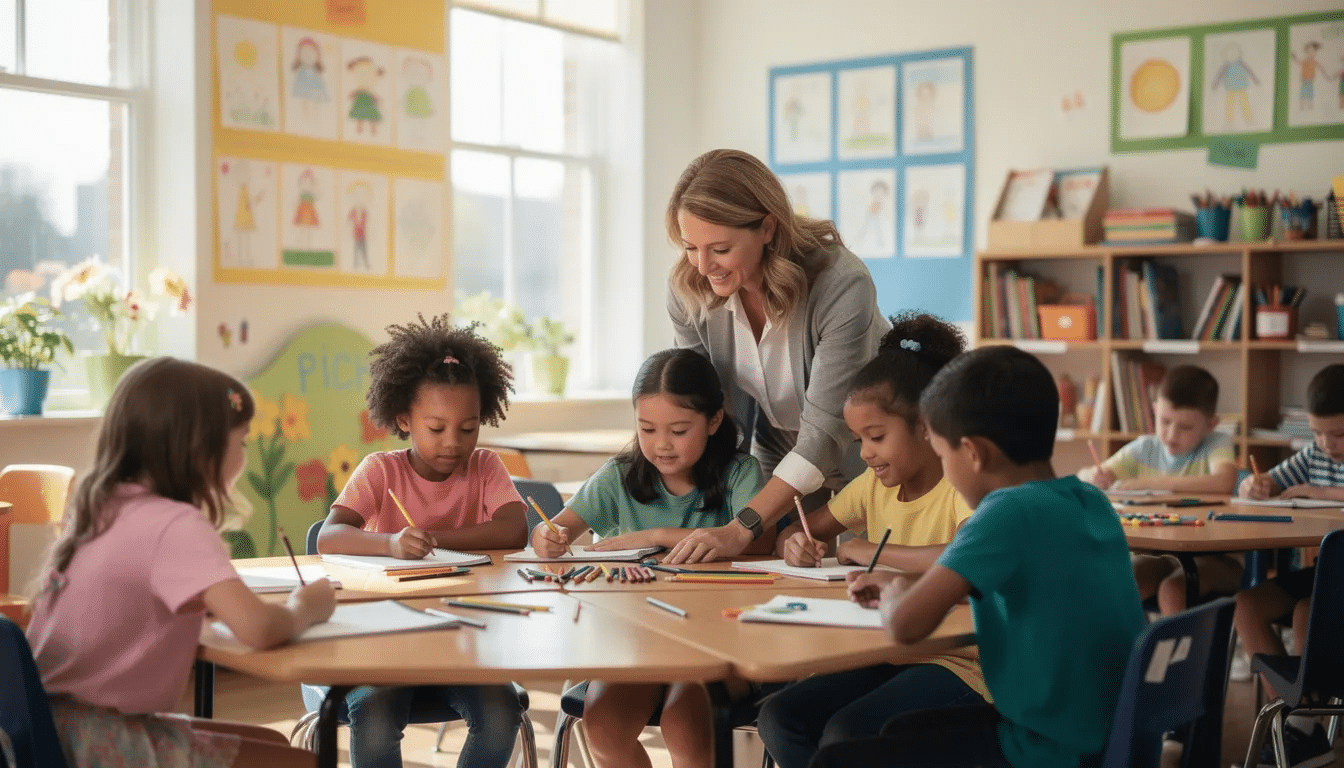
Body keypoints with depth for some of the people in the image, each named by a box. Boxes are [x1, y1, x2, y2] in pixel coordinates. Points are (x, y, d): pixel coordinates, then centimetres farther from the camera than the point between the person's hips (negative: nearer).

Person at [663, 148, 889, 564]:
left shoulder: (841, 287, -33)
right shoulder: (687, 289, -18)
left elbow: (826, 430, -34)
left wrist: (742, 528, -43)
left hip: (865, 462, -3)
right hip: (778, 464, 4)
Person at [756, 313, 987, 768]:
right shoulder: (874, 486, 9)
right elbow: (795, 534, 18)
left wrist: (873, 551, -24)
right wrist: (796, 547, -8)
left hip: (961, 664, -7)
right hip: (890, 657, 7)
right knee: (777, 718, -13)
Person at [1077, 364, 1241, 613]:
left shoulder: (1218, 443, -5)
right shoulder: (1144, 450, 5)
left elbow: (1223, 482, -28)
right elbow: (1083, 477, 7)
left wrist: (1147, 483, -25)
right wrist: (1094, 477, -20)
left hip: (1213, 557, -4)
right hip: (1156, 554, 4)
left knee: (1172, 589, -33)